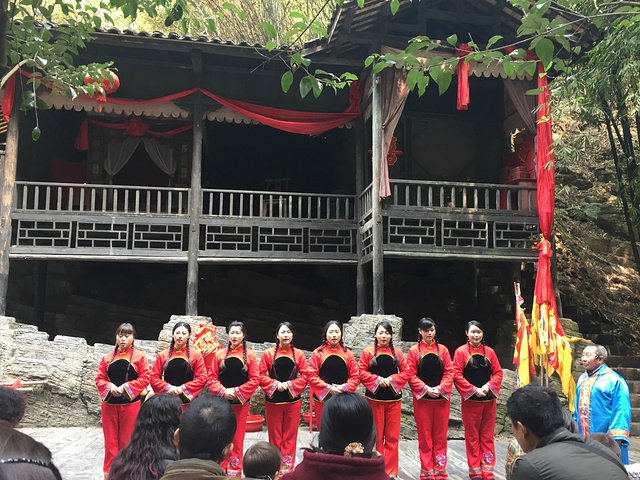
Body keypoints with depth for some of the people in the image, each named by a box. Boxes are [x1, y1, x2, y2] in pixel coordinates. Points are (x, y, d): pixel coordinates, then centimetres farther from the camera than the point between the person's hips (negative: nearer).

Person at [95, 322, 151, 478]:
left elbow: (144, 378, -6)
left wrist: (125, 387, -15)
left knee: (127, 440, 3)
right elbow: (99, 379, 7)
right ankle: (109, 472, 16)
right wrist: (110, 387, -13)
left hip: (130, 403, -3)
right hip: (109, 403, 3)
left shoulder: (139, 356, 0)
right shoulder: (108, 358, 9)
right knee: (111, 440, 7)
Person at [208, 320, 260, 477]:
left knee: (237, 437, 4)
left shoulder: (250, 356, 0)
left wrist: (236, 391, -13)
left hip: (240, 402, -1)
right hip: (222, 401, 1)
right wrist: (223, 391, -14)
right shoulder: (220, 354, 4)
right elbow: (212, 378, 2)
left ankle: (235, 469, 15)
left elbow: (255, 380, -5)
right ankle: (221, 468, 16)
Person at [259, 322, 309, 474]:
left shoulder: (299, 355, 1)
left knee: (290, 435, 5)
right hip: (272, 400, 0)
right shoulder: (268, 353, -1)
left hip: (293, 400, 0)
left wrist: (289, 385, -12)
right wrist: (275, 384, -15)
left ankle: (287, 466, 15)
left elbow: (304, 376, 0)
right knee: (274, 434, 6)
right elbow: (261, 375, -1)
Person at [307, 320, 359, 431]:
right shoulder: (317, 353, 1)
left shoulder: (348, 353, 6)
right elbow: (311, 376, -4)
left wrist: (344, 388, -12)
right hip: (322, 399, -1)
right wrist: (328, 388, -13)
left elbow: (355, 376, 4)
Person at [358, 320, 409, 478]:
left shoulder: (397, 353, 5)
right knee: (377, 436, 5)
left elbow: (405, 372, 3)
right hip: (374, 398, -2)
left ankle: (390, 471, 13)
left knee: (392, 437, 4)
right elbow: (361, 372, -4)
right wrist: (377, 380, -15)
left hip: (393, 399, 2)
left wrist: (391, 380, -11)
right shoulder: (368, 352, -1)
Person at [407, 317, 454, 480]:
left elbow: (449, 372, 2)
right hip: (422, 399, -2)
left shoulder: (443, 349, 5)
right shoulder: (414, 351, 0)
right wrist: (427, 389, -14)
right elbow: (411, 375, -4)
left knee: (440, 436, 6)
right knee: (425, 437, 3)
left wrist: (440, 389, -11)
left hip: (442, 398, 2)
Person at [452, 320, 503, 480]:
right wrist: (474, 390, -15)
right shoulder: (461, 352, -5)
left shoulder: (489, 352, 5)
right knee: (472, 437, 5)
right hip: (471, 401, -3)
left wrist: (489, 386, -11)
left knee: (487, 437, 8)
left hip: (489, 400, 3)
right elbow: (457, 375, -9)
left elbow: (498, 372, 5)